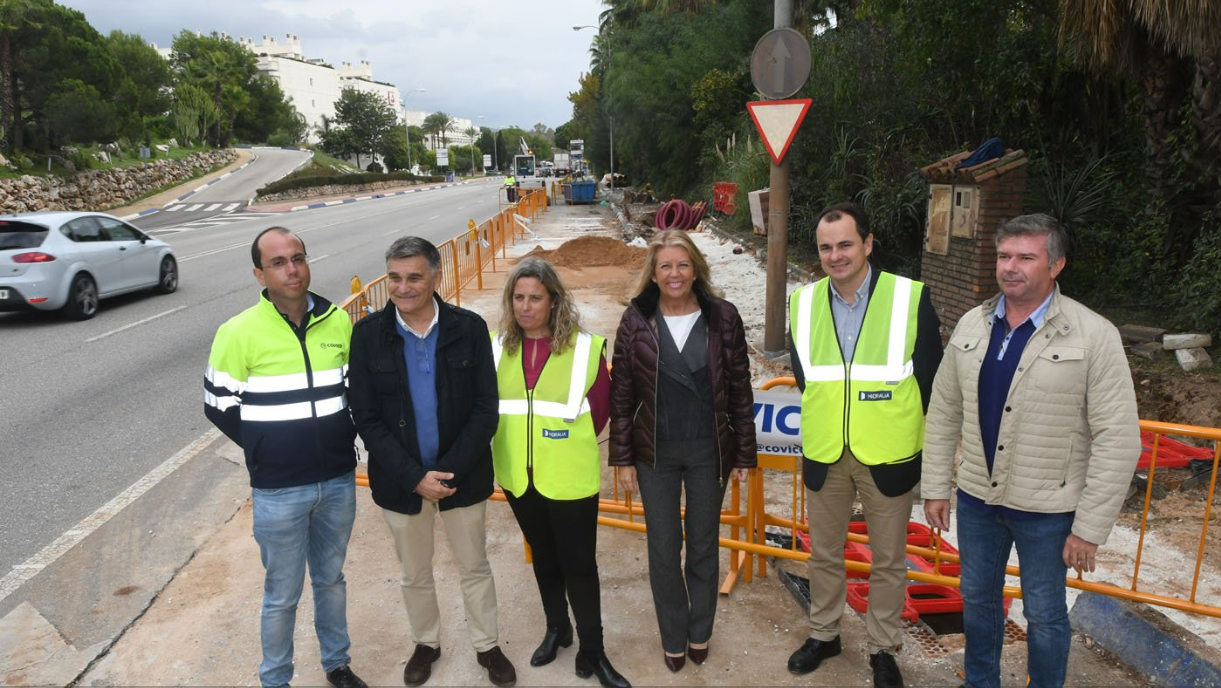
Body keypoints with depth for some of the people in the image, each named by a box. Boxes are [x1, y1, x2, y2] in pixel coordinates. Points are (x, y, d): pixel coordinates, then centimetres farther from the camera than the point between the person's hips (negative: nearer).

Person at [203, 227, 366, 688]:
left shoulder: (338, 321, -2)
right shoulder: (240, 332, -11)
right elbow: (219, 404, -3)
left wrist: (342, 439, 4)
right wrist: (266, 449, -2)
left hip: (338, 482, 3)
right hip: (279, 491, -3)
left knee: (331, 579, 20)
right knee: (283, 594, 11)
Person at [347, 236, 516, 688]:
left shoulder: (469, 328, -11)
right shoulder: (368, 334, -8)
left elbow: (486, 409, -9)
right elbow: (366, 418, -9)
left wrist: (450, 470, -18)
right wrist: (415, 477, -17)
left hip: (462, 476, -1)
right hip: (400, 481, 1)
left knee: (475, 567, 17)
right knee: (414, 574, 21)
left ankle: (486, 645, 40)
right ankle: (426, 643, 45)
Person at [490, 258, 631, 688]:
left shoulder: (584, 347, -12)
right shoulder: (499, 347, -1)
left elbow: (600, 409, -4)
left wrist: (571, 446, 1)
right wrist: (520, 444, 6)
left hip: (570, 478, -4)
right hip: (518, 476, 4)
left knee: (579, 563, 4)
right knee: (543, 556, 21)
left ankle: (592, 650, 21)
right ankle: (556, 629, 40)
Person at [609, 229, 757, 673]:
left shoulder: (722, 317, -6)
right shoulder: (636, 321, -6)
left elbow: (740, 390, -1)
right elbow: (621, 395, -2)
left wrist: (744, 454, 0)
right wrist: (623, 459, -2)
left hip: (709, 450, 0)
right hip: (655, 452, 0)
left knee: (704, 545, 16)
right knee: (663, 549, 12)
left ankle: (700, 632, 37)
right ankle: (673, 639, 32)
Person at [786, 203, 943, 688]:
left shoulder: (911, 298, -10)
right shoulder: (803, 302, -2)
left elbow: (931, 378, -2)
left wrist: (895, 426, 1)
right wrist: (826, 415, 8)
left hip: (888, 456, -2)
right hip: (824, 456, 3)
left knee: (888, 560, 13)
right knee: (824, 553, 18)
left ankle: (883, 648, 33)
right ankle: (823, 634, 39)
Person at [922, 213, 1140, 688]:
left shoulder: (1094, 336, -14)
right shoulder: (971, 325, 0)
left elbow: (1117, 439, -14)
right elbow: (944, 412, 5)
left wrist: (1090, 527, -14)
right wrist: (936, 488, 4)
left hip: (1046, 508, -4)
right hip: (977, 496, 4)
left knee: (1043, 614, 13)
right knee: (977, 599, 20)